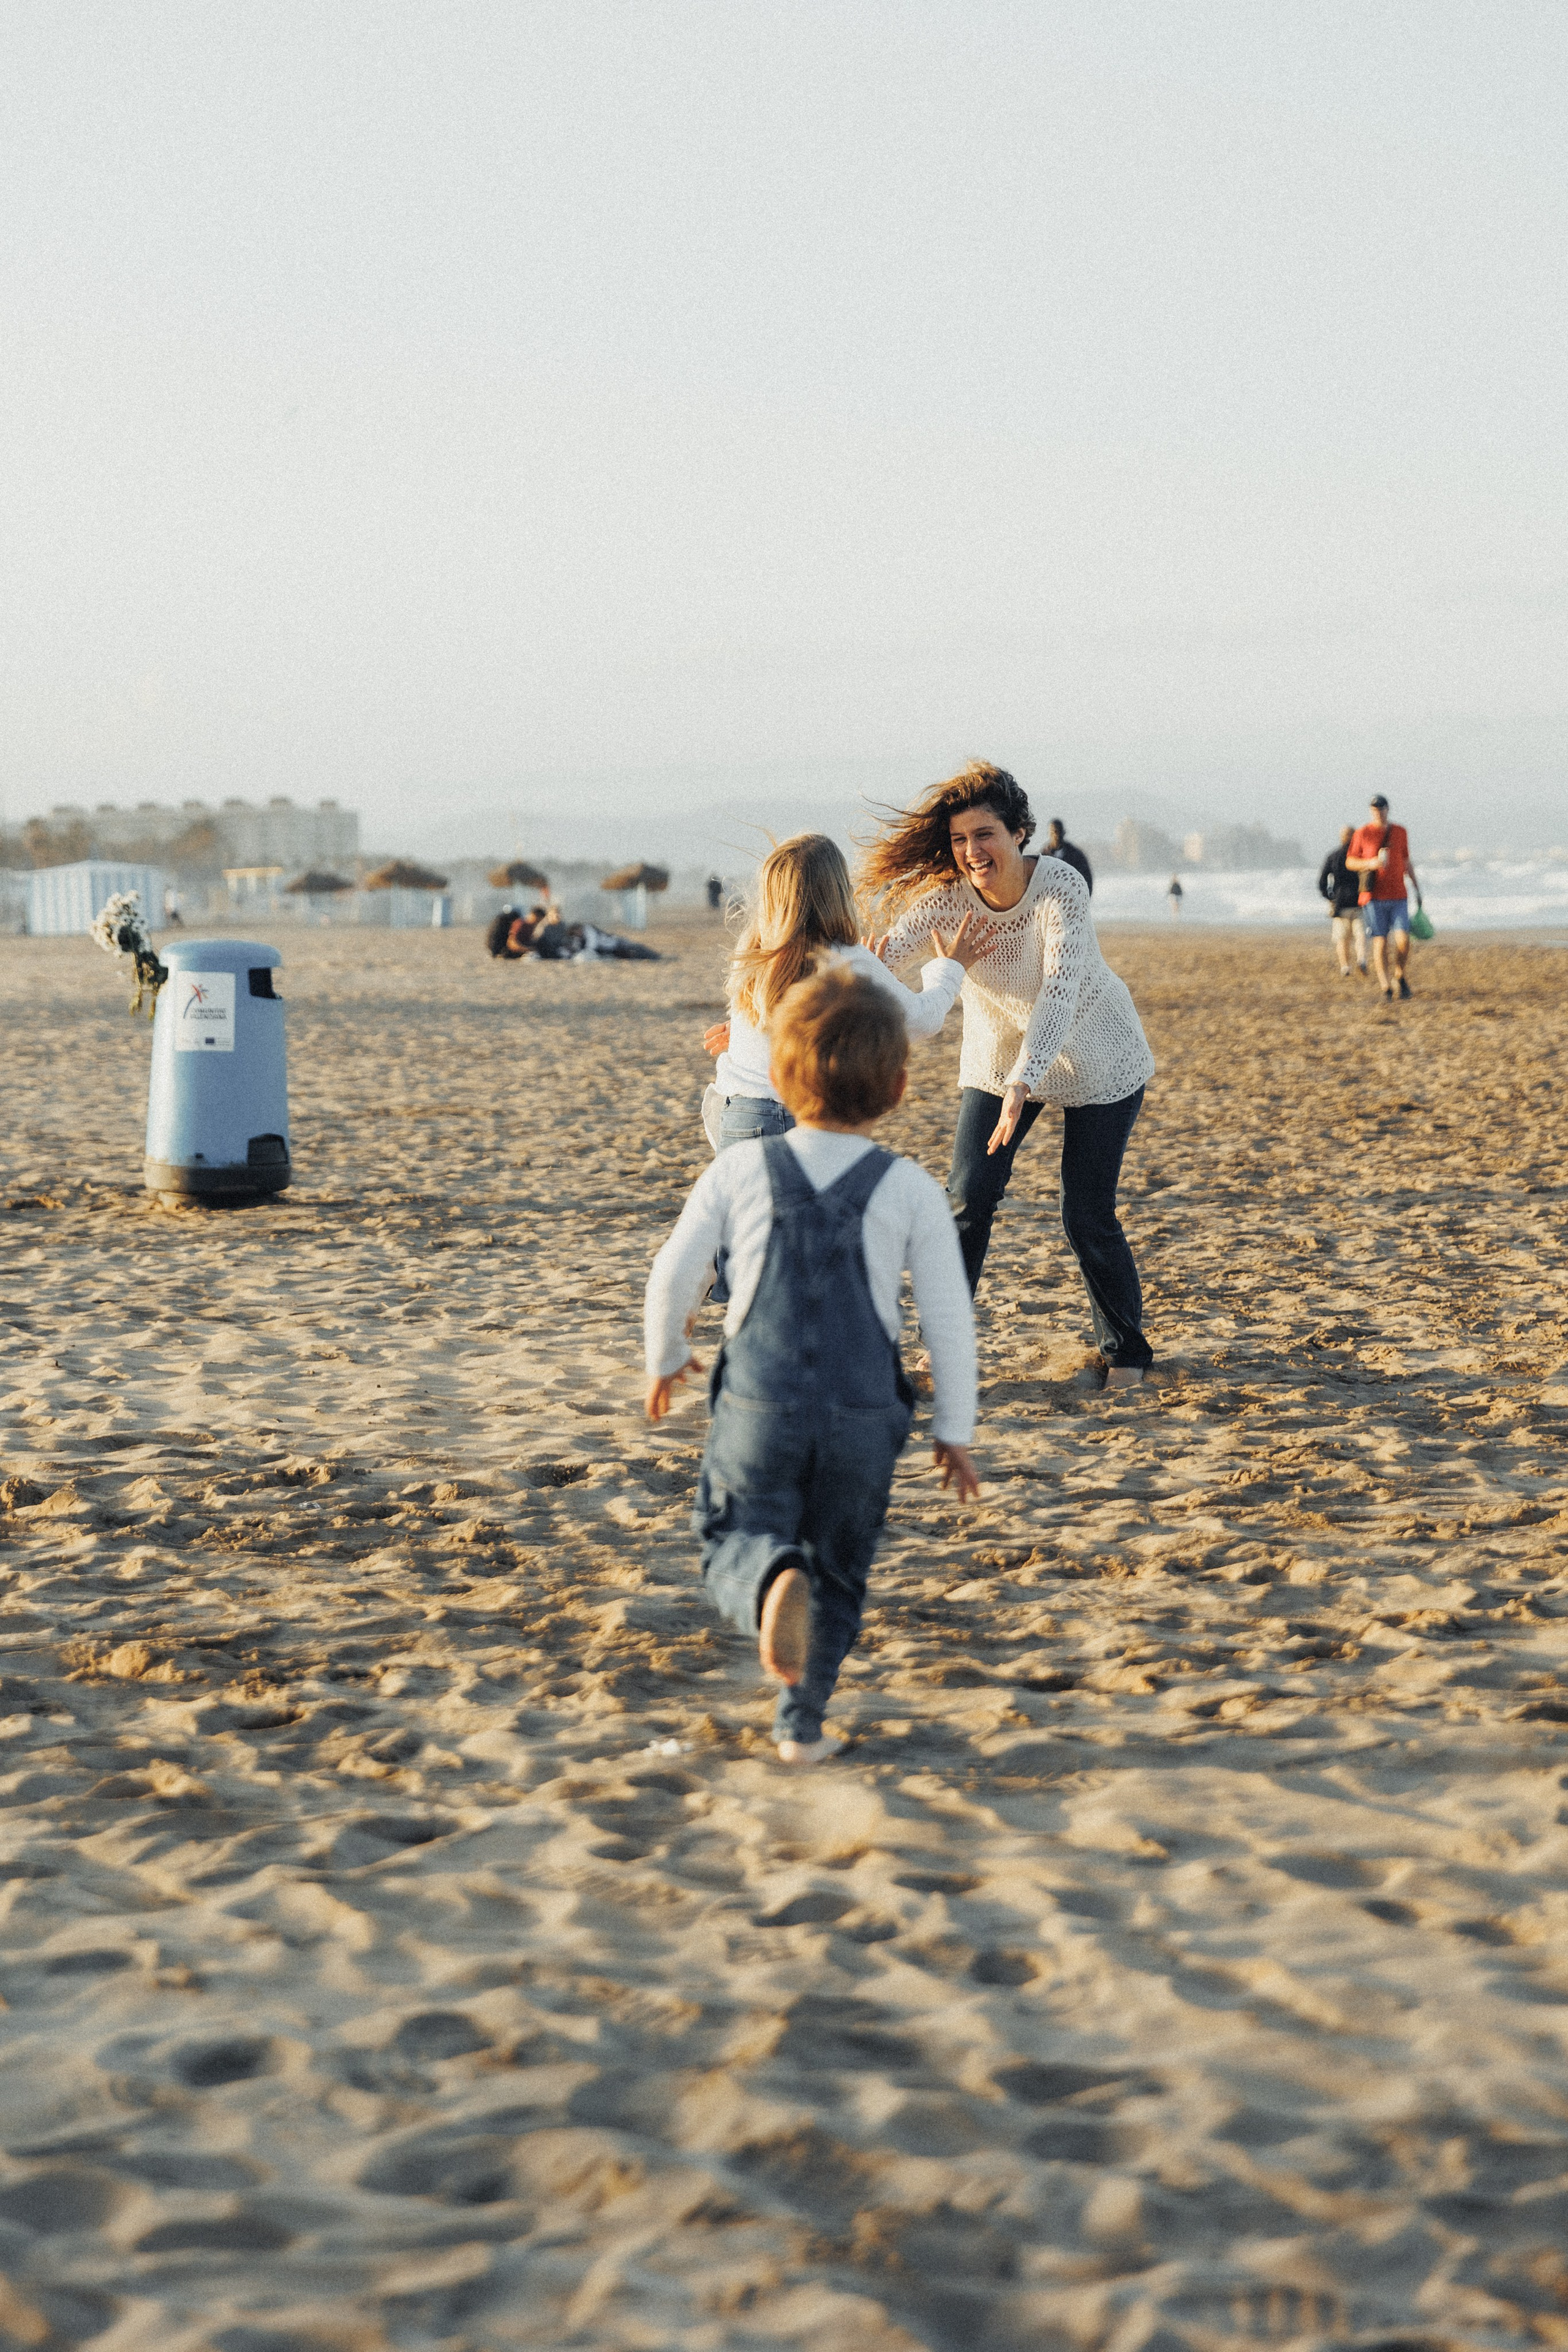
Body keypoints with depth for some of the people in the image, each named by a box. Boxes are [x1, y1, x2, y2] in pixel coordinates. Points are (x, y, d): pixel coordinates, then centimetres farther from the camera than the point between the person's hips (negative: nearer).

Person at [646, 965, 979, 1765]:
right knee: (838, 1567, 16)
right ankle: (802, 1722, 16)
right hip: (863, 1414, 1)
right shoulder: (911, 1190, -4)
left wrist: (665, 1357, 20)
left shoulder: (740, 1170, -3)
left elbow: (674, 1273, 0)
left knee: (734, 1540, 12)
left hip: (758, 1405, -1)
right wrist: (955, 1430, 9)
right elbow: (950, 1318, -2)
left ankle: (773, 1582, -23)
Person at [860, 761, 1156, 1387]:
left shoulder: (1060, 887, -30)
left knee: (1086, 1217, -3)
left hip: (1096, 1060, -3)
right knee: (969, 1199, -7)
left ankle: (1125, 1348, 18)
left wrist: (1023, 1084, -54)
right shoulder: (947, 894, -20)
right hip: (999, 1055, 3)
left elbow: (1060, 991, -40)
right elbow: (881, 954, -30)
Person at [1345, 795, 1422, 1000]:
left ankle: (1400, 976, 15)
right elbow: (1350, 862, 5)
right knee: (1380, 943, -5)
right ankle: (1386, 988, 0)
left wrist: (1417, 889, 20)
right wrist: (1370, 864, -14)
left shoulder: (1400, 833, 11)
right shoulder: (1362, 834, 2)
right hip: (1373, 898, -2)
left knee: (1403, 941, -10)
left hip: (1398, 897, 2)